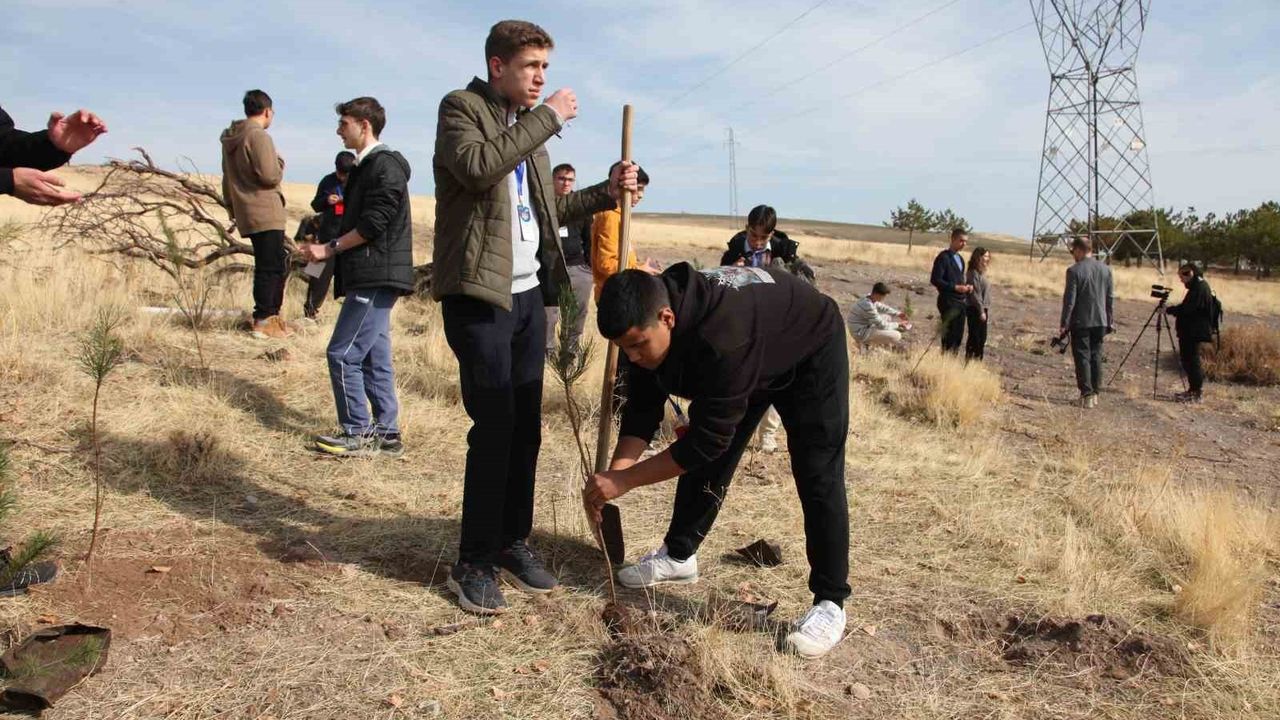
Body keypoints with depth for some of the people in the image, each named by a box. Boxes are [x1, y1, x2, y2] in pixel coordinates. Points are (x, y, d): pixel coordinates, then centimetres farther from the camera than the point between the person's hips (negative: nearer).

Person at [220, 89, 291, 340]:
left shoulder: (230, 139, 16)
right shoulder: (259, 136, -13)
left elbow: (227, 178, 22)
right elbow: (270, 176, -19)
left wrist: (232, 206, 27)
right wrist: (280, 163, 1)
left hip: (247, 212, 9)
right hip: (265, 213, -9)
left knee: (278, 263, 16)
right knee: (269, 267, -5)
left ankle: (271, 315, 20)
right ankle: (263, 321, -3)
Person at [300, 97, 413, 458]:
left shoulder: (385, 165, -12)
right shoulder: (366, 166, 19)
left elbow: (373, 225, -19)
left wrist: (329, 248, -11)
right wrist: (329, 249, 10)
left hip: (376, 278, -10)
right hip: (369, 277, 10)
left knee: (343, 354, -8)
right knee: (374, 358, 11)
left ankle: (357, 433, 0)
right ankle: (385, 433, 16)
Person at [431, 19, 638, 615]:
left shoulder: (528, 128, 20)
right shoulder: (461, 108, -2)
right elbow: (476, 167, -23)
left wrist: (606, 192, 9)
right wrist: (549, 118, -16)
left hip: (528, 294, 8)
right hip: (480, 295, -7)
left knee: (525, 427, 9)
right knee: (494, 427, -8)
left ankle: (514, 541, 21)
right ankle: (474, 564, 3)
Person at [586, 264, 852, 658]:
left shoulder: (722, 338, -46)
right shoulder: (645, 323, -23)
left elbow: (709, 438, -40)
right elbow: (642, 409, -14)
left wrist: (625, 480, -36)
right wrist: (614, 471, -28)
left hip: (810, 354, -7)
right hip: (750, 361, 7)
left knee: (818, 478, -12)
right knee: (706, 463, 6)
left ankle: (830, 603, -2)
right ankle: (679, 555, 25)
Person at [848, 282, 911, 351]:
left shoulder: (870, 298, -2)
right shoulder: (868, 306, -30)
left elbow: (882, 307, 17)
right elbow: (882, 325, -22)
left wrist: (898, 313, 5)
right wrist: (898, 324, -10)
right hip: (862, 334, -10)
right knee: (896, 335, -16)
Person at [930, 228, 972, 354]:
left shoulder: (960, 259, 18)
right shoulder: (943, 257, -9)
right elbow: (935, 280, -16)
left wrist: (966, 288, 6)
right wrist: (955, 287, -19)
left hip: (960, 302, 8)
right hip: (948, 302, -8)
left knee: (958, 336, 8)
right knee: (949, 336, -8)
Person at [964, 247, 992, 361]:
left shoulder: (981, 273, 13)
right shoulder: (974, 273, -15)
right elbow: (975, 294, -19)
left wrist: (985, 309, 14)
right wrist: (981, 311, -18)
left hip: (982, 310, 9)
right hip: (975, 310, -9)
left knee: (982, 337, 13)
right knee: (975, 337, -4)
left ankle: (978, 359, 20)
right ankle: (969, 358, 3)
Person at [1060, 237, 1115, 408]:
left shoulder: (1074, 271, -12)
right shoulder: (1106, 270, 5)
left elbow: (1069, 299, -12)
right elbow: (1110, 298, 9)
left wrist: (1064, 323, -6)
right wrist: (1110, 320, 17)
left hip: (1081, 322, -5)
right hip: (1100, 321, 5)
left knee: (1082, 357, 0)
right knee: (1096, 356, 13)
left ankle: (1087, 395, -4)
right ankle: (1095, 393, 18)